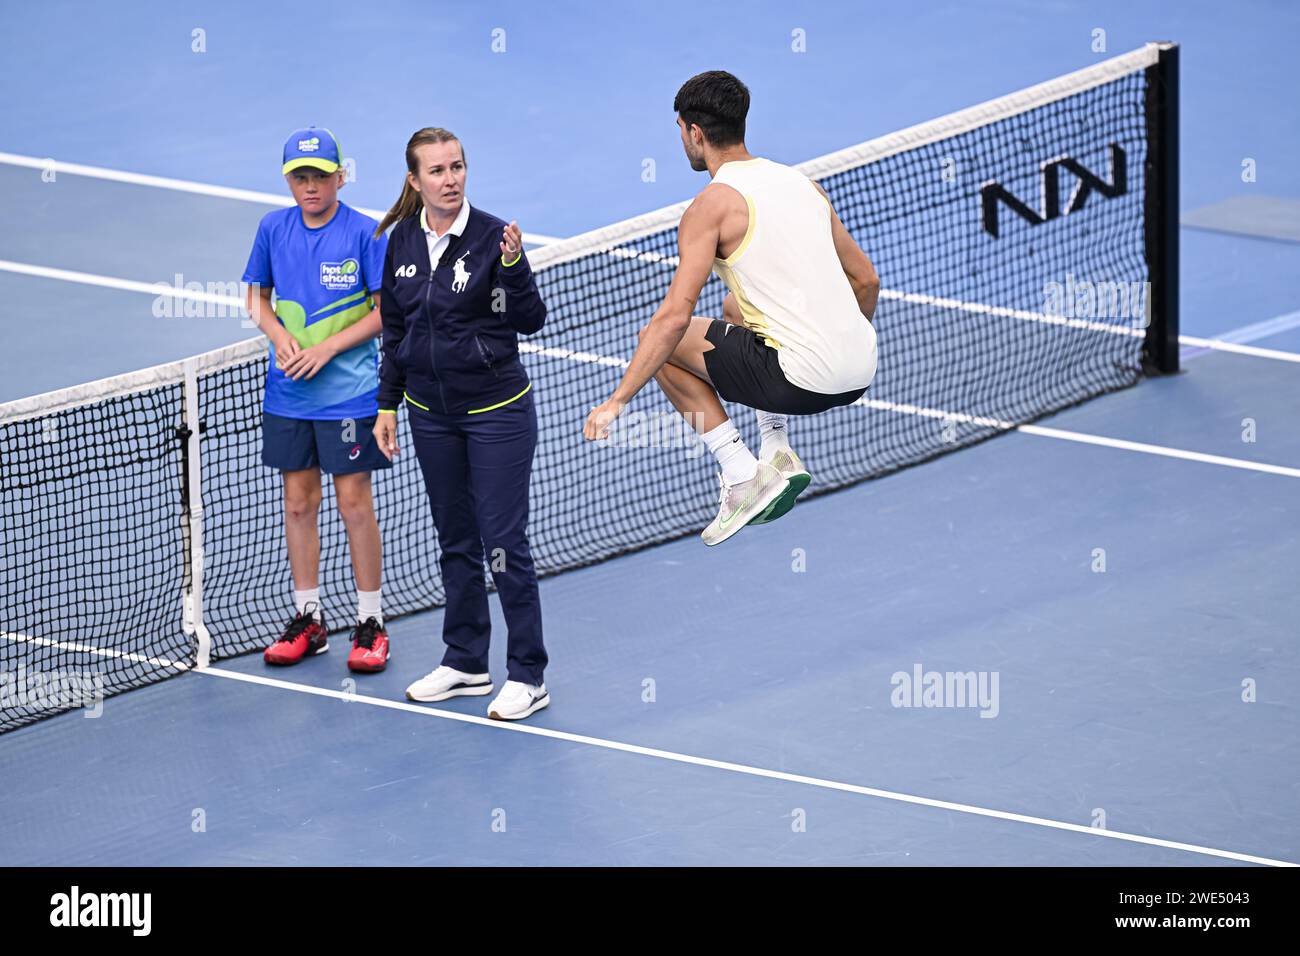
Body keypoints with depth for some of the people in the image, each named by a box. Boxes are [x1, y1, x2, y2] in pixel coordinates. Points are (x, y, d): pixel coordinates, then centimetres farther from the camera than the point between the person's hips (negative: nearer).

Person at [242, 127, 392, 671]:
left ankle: (371, 623, 9)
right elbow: (258, 295, 13)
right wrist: (280, 336, -6)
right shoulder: (273, 229, 2)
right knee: (298, 503, 10)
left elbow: (385, 310, -8)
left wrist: (327, 348, -16)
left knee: (354, 503, -1)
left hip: (348, 393, -4)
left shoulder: (364, 233, -10)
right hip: (288, 394, 4)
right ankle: (308, 619, 20)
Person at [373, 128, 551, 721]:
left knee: (504, 542, -4)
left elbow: (531, 322, -14)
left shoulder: (491, 236, -12)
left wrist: (513, 266, -29)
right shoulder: (402, 243, 3)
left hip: (497, 410, -5)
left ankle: (527, 674, 3)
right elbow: (394, 331, 12)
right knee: (455, 540, 14)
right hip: (431, 414, 5)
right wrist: (387, 405, 12)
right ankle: (465, 663, 25)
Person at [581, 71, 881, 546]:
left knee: (662, 343, 9)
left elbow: (675, 316, -15)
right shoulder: (801, 182, 14)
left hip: (804, 380, -8)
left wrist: (617, 400, -11)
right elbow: (866, 279, 20)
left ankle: (742, 475, 4)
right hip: (861, 372, 8)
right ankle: (777, 450, 21)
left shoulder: (712, 206, -7)